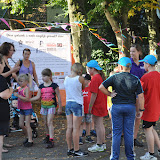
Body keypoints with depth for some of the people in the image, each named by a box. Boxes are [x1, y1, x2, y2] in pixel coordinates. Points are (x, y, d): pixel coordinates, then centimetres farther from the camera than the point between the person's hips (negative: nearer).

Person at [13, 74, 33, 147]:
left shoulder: (26, 89, -16)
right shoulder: (19, 88, 9)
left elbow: (27, 98, -26)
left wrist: (18, 95, -27)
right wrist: (15, 92, 1)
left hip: (27, 109, -8)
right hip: (22, 109, 8)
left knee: (27, 125, -5)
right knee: (21, 125, 10)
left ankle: (30, 140, 3)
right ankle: (27, 137, 27)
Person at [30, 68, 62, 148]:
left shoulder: (54, 85, -5)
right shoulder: (41, 86, 7)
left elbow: (59, 97, -1)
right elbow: (38, 96, 6)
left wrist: (60, 107, 0)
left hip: (51, 106, -5)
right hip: (43, 106, 5)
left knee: (49, 122, -13)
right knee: (45, 123, 12)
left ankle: (51, 140, -15)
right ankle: (48, 136, 33)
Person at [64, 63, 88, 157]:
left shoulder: (66, 78, 6)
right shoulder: (80, 79, -9)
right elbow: (83, 88, 7)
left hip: (68, 103, 6)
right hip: (77, 104, -6)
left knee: (69, 127, 9)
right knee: (76, 128, -3)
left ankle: (70, 149, 15)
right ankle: (76, 150, 1)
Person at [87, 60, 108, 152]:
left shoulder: (95, 78, -17)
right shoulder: (101, 77, 12)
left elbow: (94, 94, -20)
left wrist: (90, 107, -15)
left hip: (97, 105, -10)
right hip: (102, 104, 10)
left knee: (98, 125, -3)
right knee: (101, 124, 16)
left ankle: (99, 146, 2)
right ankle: (103, 143, 23)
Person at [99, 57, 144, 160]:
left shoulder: (115, 77, -8)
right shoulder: (135, 79, -3)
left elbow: (101, 87, -13)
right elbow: (140, 96, -4)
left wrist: (110, 94, 0)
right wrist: (141, 110, 4)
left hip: (117, 107, -1)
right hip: (130, 107, 1)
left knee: (116, 133, 7)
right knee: (129, 133, 9)